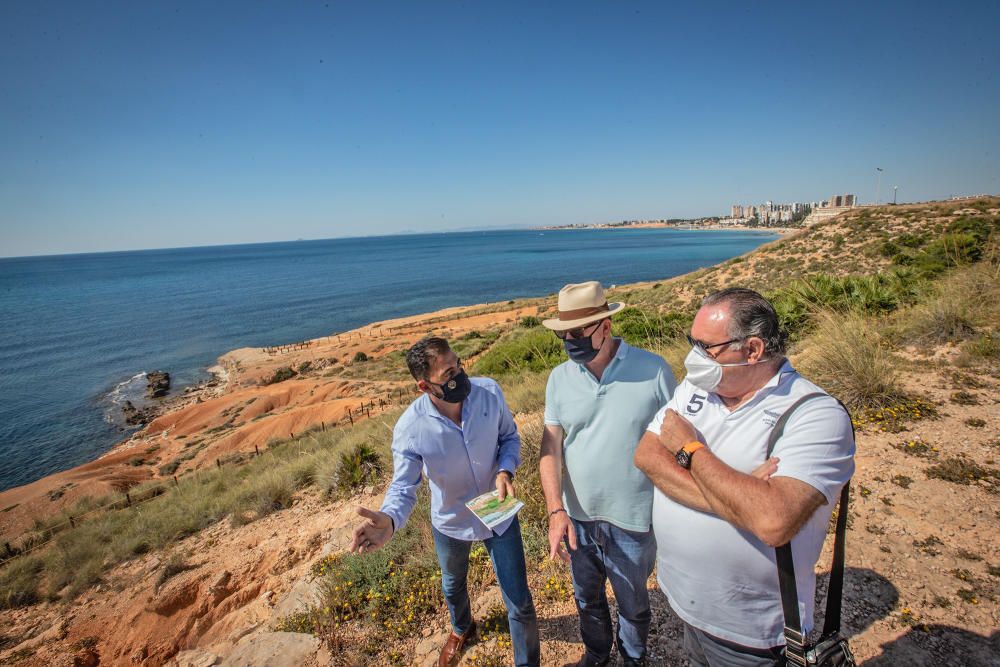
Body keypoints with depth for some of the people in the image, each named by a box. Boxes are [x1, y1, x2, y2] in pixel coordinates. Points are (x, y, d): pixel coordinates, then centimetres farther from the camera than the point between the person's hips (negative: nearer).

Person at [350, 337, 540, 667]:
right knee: (453, 586, 32)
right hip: (450, 524, 1)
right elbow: (403, 487, -22)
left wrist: (505, 470, -27)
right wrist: (389, 519, -44)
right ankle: (461, 628, 68)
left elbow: (509, 436, -8)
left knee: (520, 604, 8)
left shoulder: (489, 391, -25)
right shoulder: (409, 429, -30)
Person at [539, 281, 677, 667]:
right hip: (577, 517, 3)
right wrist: (556, 510, -15)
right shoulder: (560, 378, -7)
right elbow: (550, 447, -7)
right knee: (587, 598, 27)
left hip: (633, 522, -3)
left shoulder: (653, 371, -17)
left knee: (633, 604, 22)